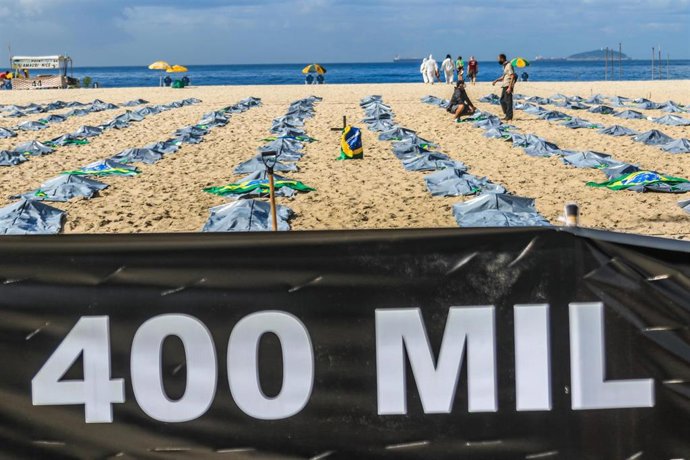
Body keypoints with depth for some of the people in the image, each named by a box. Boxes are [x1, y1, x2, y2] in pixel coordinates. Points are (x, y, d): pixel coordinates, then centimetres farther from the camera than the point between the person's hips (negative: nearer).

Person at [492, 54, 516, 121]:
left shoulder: (509, 65, -14)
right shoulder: (504, 65, 16)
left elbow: (512, 77, -19)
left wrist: (509, 87, -23)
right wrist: (496, 80, 17)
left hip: (508, 86, -10)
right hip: (504, 86, 10)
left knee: (508, 101, -6)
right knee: (502, 100, 13)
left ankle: (509, 117, -1)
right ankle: (507, 115, 19)